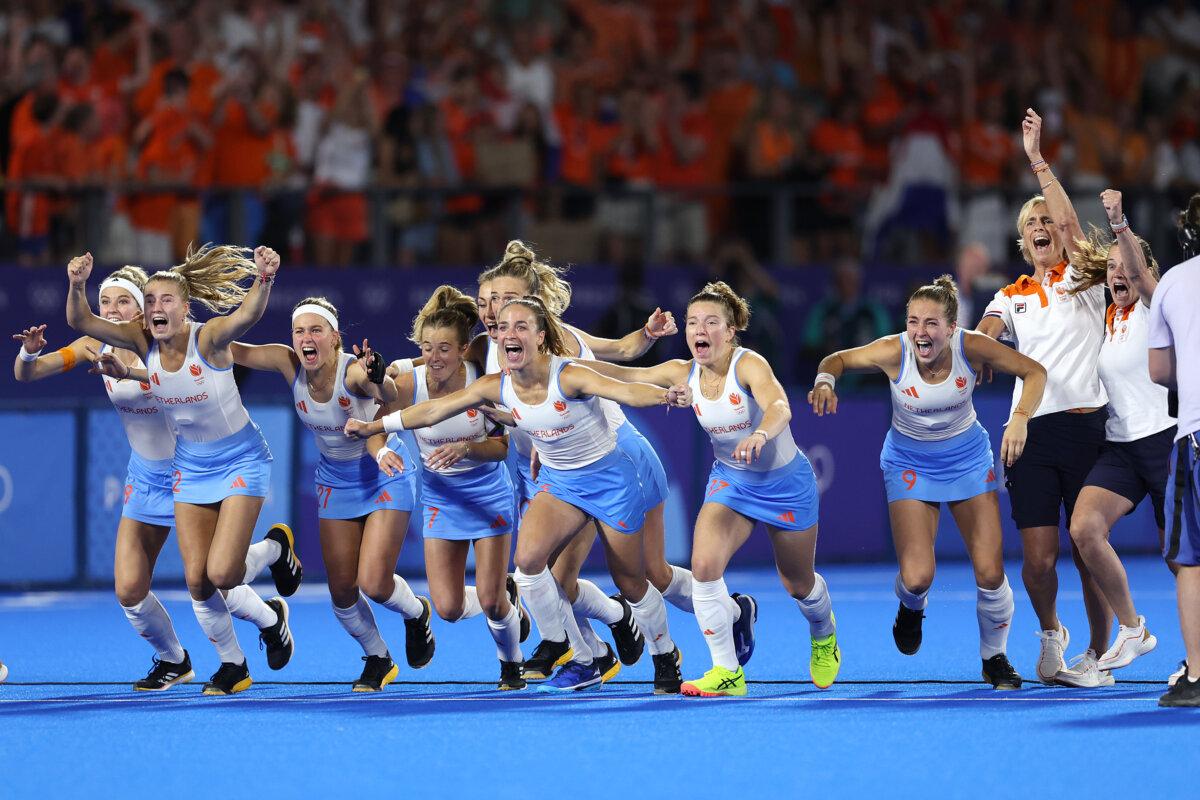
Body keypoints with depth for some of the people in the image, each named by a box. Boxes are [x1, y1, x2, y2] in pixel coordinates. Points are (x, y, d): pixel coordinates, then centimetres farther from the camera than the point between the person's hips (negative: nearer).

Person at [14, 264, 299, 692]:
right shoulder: (97, 347, -7)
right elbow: (25, 374, -7)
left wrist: (127, 371, -59)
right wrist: (28, 352, -30)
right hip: (145, 477, 5)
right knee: (129, 590, -5)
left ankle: (275, 546, 32)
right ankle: (173, 661, 22)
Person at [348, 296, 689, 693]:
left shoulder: (567, 377, -27)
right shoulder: (497, 387, -11)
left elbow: (624, 391, -43)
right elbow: (432, 410, -2)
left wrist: (664, 395, -63)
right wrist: (372, 426, -1)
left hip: (609, 477, -5)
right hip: (558, 480, 5)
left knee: (631, 584, 4)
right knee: (528, 559, -19)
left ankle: (666, 657, 34)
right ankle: (580, 662, -4)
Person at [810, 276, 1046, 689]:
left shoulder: (971, 347, -23)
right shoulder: (894, 351, -25)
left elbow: (1033, 371, -11)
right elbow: (838, 359, -8)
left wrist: (1019, 419, -27)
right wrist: (824, 381, -31)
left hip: (968, 459, 1)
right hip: (910, 464, -1)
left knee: (990, 572, -5)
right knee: (917, 577, -14)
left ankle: (994, 658, 22)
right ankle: (911, 607, 25)